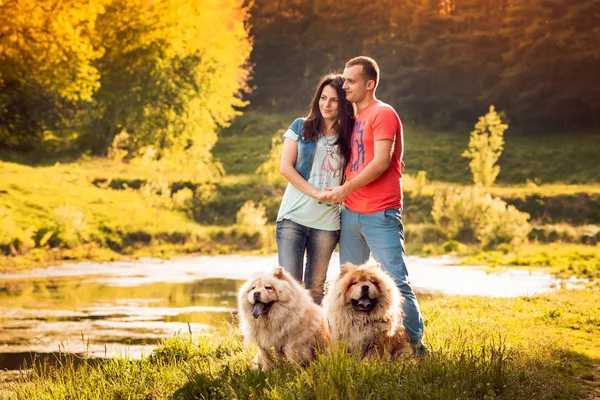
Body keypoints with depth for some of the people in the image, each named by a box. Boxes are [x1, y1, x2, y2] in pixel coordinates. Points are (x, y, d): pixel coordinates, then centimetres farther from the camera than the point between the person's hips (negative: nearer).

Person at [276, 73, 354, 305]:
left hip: (327, 222, 1)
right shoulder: (301, 127, 6)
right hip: (293, 216, -1)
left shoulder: (348, 137, 9)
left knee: (315, 287, 5)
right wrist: (316, 193, -10)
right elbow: (285, 167, -1)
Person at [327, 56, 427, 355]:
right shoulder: (353, 117, 18)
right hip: (350, 213, 8)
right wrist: (343, 193, 10)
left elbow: (381, 163, -16)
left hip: (380, 215, -8)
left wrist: (345, 189, -10)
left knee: (395, 281, -9)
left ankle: (415, 344, -2)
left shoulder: (383, 114, -7)